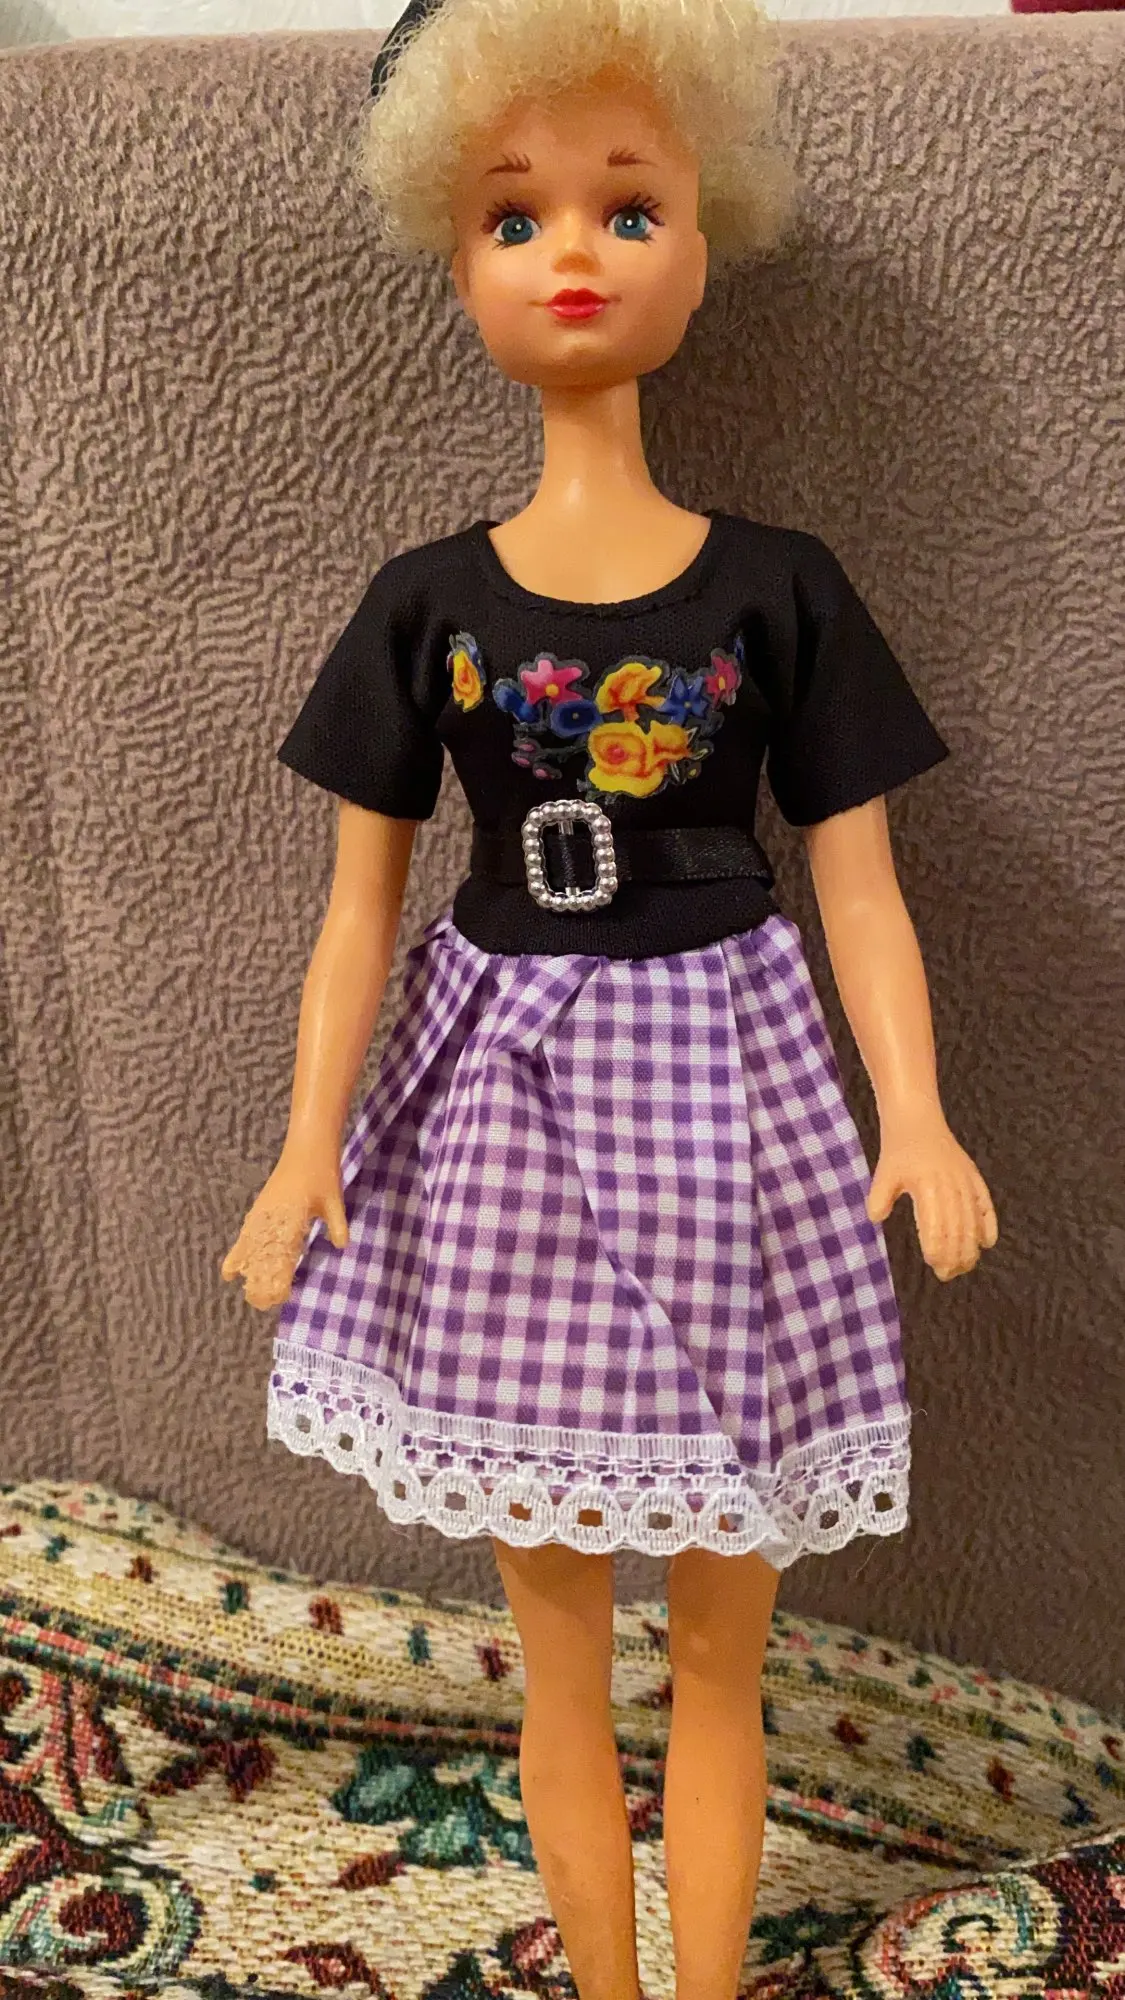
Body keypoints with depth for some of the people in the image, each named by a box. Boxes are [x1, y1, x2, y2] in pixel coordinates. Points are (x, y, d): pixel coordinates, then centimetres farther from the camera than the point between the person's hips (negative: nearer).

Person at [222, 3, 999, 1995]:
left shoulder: (777, 587, -3)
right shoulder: (428, 603, -1)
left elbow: (859, 881, -1)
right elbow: (361, 899, 1)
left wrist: (916, 1121, -13)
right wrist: (309, 1147, -7)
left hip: (718, 1098, 0)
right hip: (506, 1101, 1)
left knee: (720, 1636, 14)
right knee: (558, 1636, 14)